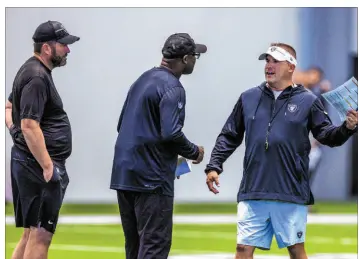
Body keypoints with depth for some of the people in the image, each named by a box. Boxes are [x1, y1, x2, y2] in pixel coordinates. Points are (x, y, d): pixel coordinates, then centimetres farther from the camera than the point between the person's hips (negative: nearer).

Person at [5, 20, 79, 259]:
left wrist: (16, 133, 15)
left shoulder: (31, 70, 16)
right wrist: (48, 167, -23)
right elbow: (29, 125, -23)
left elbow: (8, 107, 30)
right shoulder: (38, 77, -16)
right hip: (40, 164, -11)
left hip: (24, 160, 11)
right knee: (41, 234, -9)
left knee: (30, 233, 14)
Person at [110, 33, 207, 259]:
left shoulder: (144, 79, 16)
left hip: (124, 173, 9)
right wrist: (194, 152, -4)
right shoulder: (171, 87, -12)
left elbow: (122, 125, 21)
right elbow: (171, 133, -21)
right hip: (152, 178, -9)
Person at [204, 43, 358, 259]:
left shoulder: (307, 101, 2)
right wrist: (214, 166, 6)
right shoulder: (249, 98, 10)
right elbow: (229, 136, 15)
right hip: (253, 192, 2)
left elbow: (328, 135, 2)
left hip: (291, 193, -2)